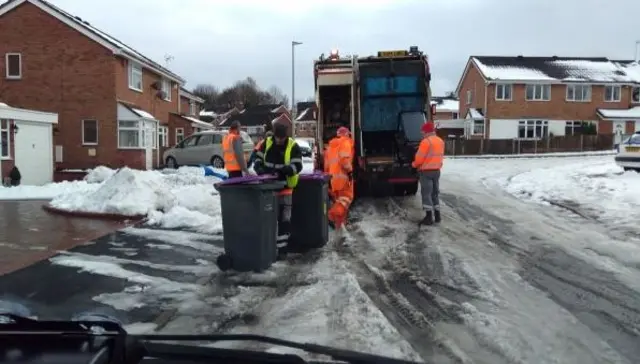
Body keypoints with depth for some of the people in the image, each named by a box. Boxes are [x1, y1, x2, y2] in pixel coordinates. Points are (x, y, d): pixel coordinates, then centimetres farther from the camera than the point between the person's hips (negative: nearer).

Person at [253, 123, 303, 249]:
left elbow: (297, 166, -17)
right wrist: (259, 168, -15)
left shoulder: (293, 146, -12)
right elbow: (258, 158, 7)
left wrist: (281, 171, -31)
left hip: (284, 186, -4)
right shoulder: (267, 143, 0)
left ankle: (281, 247, 7)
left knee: (283, 218, -1)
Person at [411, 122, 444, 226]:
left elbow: (420, 157, -15)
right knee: (435, 193, 15)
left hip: (426, 171, -8)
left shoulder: (426, 141, -17)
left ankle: (429, 217, -6)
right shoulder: (440, 141, 10)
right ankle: (437, 215, 18)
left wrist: (414, 164, 3)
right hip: (437, 170, 8)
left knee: (426, 193, -4)